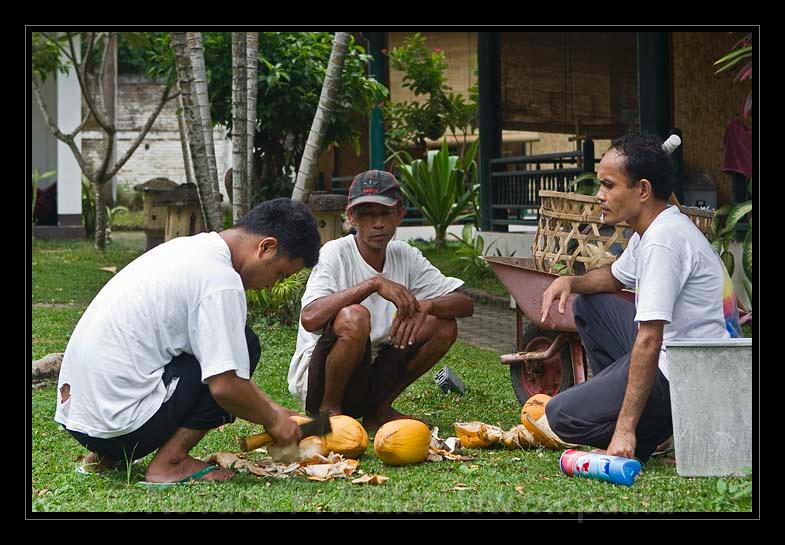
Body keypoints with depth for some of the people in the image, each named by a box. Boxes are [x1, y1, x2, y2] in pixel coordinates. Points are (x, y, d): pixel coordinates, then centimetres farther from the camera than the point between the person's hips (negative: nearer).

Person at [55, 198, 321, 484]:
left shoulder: (185, 248, 15)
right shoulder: (221, 279, -14)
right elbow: (225, 385, -18)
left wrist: (270, 407, 21)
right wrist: (272, 420, 0)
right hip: (120, 425, -9)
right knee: (244, 344, -3)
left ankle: (106, 454, 15)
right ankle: (170, 461, -5)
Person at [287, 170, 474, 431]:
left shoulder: (406, 256, 2)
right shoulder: (336, 253, -15)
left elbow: (465, 304, -1)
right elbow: (310, 318, -32)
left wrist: (425, 306, -23)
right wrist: (375, 283, -33)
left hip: (370, 375, 6)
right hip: (316, 377, -6)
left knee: (443, 326, -6)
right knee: (354, 317, -33)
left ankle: (379, 409, 6)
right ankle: (329, 410, -10)